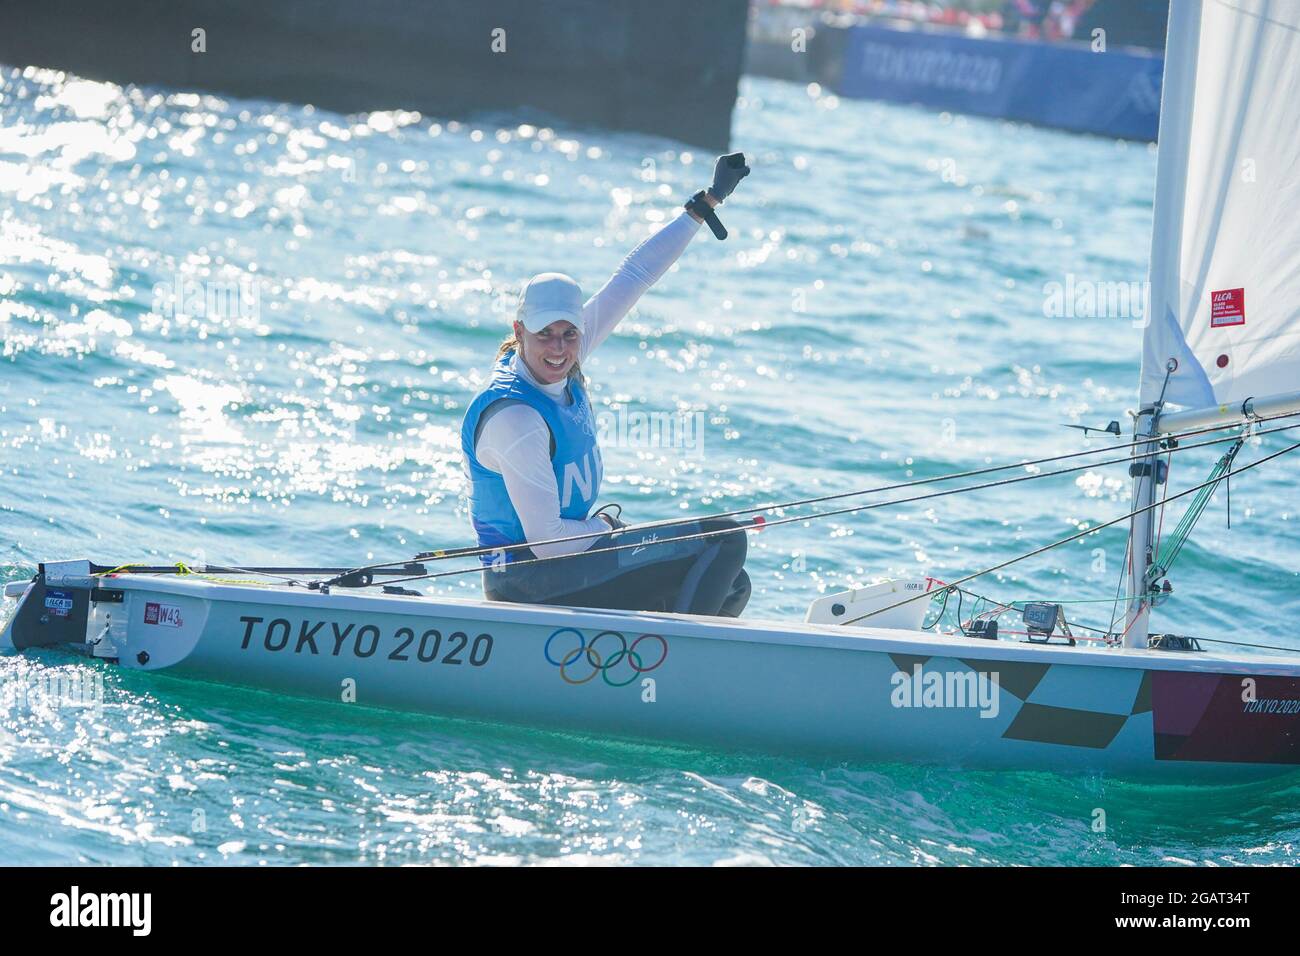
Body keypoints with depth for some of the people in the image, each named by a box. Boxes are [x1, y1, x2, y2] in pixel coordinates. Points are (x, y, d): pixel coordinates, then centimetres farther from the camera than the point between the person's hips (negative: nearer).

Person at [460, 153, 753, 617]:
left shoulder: (561, 364, 0)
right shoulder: (514, 417, -24)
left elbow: (632, 277, 8)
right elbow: (544, 538, -24)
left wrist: (704, 204, 12)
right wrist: (612, 529, -8)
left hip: (567, 553, 10)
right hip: (530, 581, -10)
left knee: (730, 586, 14)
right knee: (723, 541, -14)